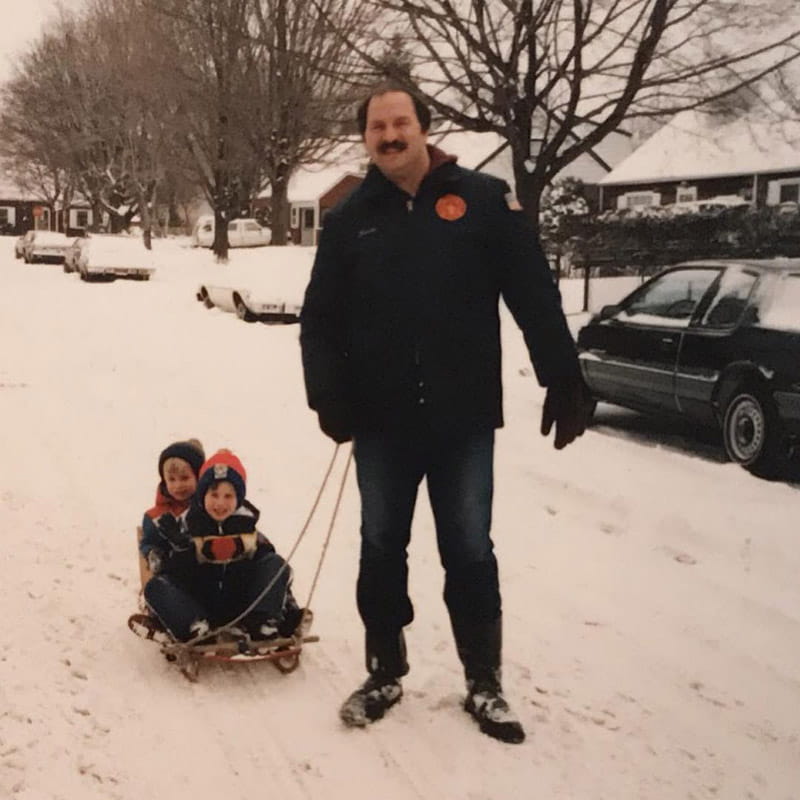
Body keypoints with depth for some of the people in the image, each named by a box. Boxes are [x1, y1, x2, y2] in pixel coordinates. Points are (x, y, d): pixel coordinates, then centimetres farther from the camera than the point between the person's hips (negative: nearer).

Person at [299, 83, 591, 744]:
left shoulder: (482, 199, -3)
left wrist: (564, 383, -9)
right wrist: (328, 397, -7)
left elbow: (536, 297, -5)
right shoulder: (349, 219, 4)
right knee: (382, 548, 12)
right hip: (381, 421, 2)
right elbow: (320, 319, 5)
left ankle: (484, 682, 23)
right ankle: (385, 673, 28)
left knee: (469, 551, 7)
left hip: (463, 418, -2)